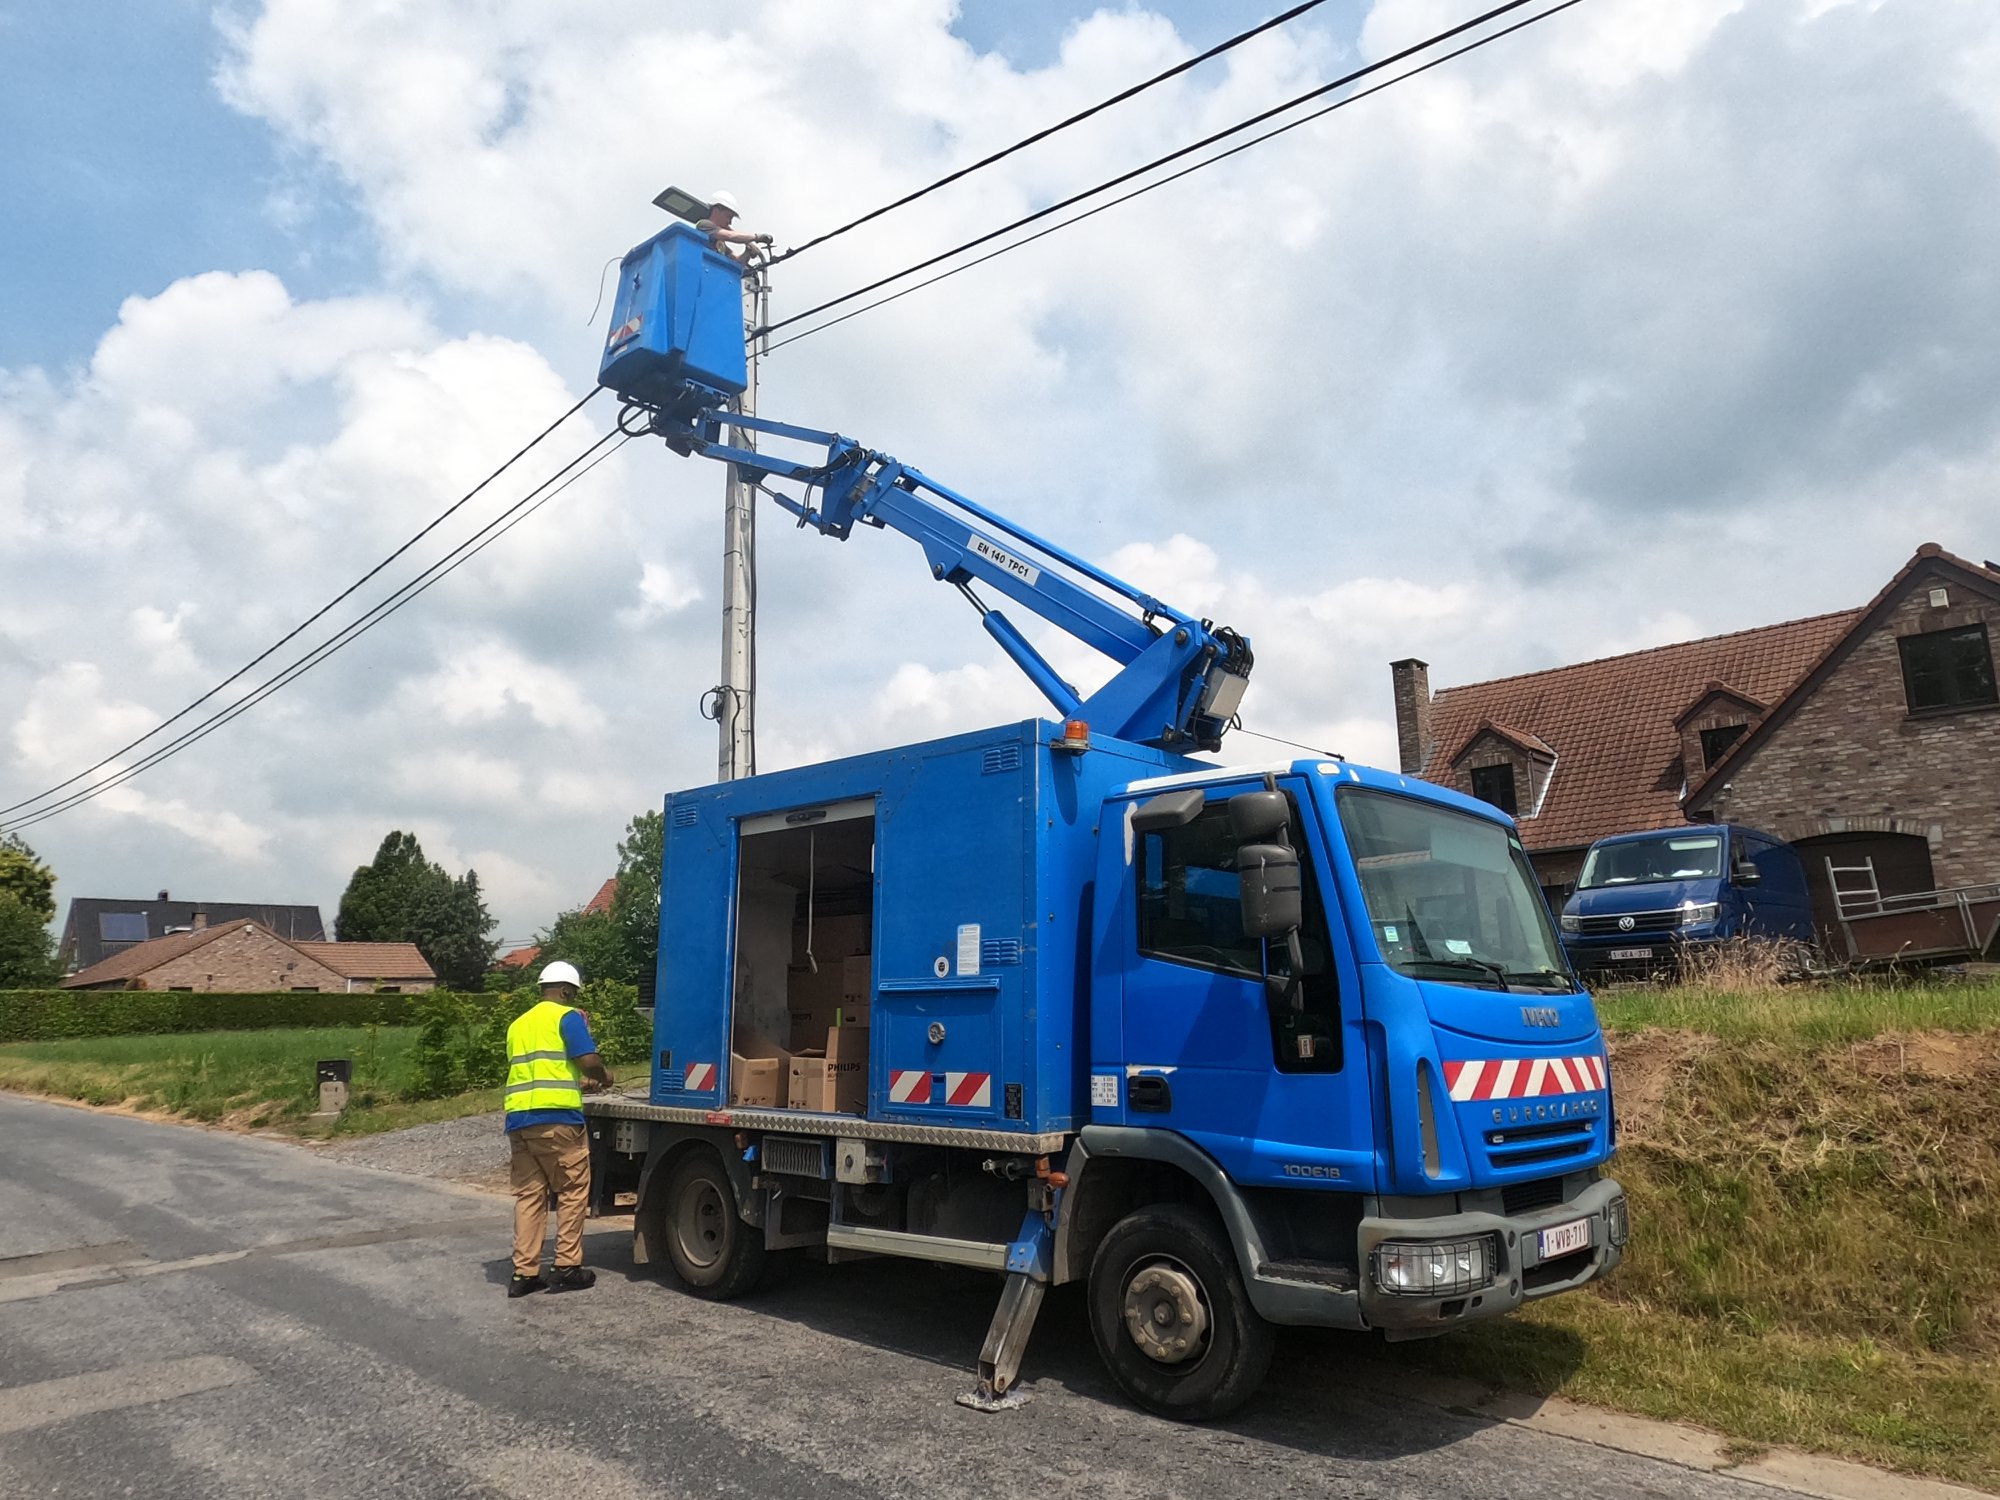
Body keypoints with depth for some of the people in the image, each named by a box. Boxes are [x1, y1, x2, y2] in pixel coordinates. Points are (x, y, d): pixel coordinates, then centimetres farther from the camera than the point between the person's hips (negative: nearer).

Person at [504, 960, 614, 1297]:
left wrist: (578, 1082, 34)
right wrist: (603, 1077, 9)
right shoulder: (567, 1016, -2)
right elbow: (589, 1061, -12)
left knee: (528, 1195, 10)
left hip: (518, 1118, 7)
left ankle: (524, 1273, 9)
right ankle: (567, 1268, 5)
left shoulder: (518, 1024, 21)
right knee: (572, 1192, 4)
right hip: (556, 1118, -7)